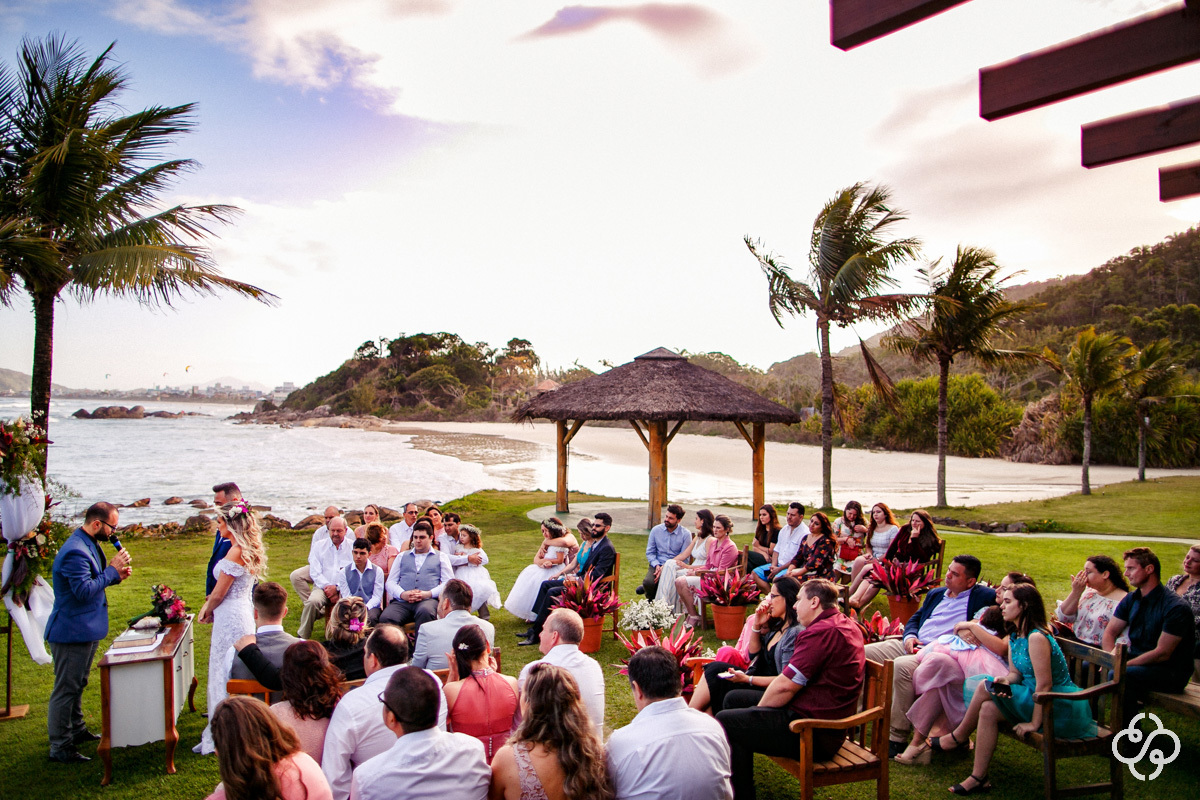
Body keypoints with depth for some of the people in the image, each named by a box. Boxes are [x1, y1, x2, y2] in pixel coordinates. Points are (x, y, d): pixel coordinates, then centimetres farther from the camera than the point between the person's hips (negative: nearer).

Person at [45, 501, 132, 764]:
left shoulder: (89, 545, 9)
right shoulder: (75, 551, -25)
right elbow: (84, 591, -29)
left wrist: (116, 575, 2)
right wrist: (112, 569, -23)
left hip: (85, 630, 11)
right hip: (72, 632, -11)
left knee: (77, 685, 22)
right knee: (66, 689, -1)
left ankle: (76, 731, 36)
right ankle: (59, 747, 7)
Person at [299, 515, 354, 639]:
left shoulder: (353, 547, 8)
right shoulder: (319, 546, 14)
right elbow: (315, 572, 5)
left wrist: (338, 589, -13)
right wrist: (327, 586, -11)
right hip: (323, 587, 2)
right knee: (313, 601, -30)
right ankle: (302, 636, -17)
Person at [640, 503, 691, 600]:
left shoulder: (686, 534, -2)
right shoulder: (656, 530, 6)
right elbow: (649, 552, 10)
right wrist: (657, 565, -11)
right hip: (657, 565, 2)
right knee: (648, 582, -30)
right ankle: (650, 601, 6)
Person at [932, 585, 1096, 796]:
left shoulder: (1037, 638, -22)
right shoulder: (1015, 636, 9)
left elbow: (1045, 685, -23)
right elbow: (1016, 673, 10)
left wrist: (1034, 723, -20)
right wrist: (1005, 681, -13)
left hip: (1060, 707, -8)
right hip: (1035, 698, 8)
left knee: (985, 687, -18)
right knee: (988, 709, -11)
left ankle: (959, 737, 2)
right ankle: (978, 778, -6)